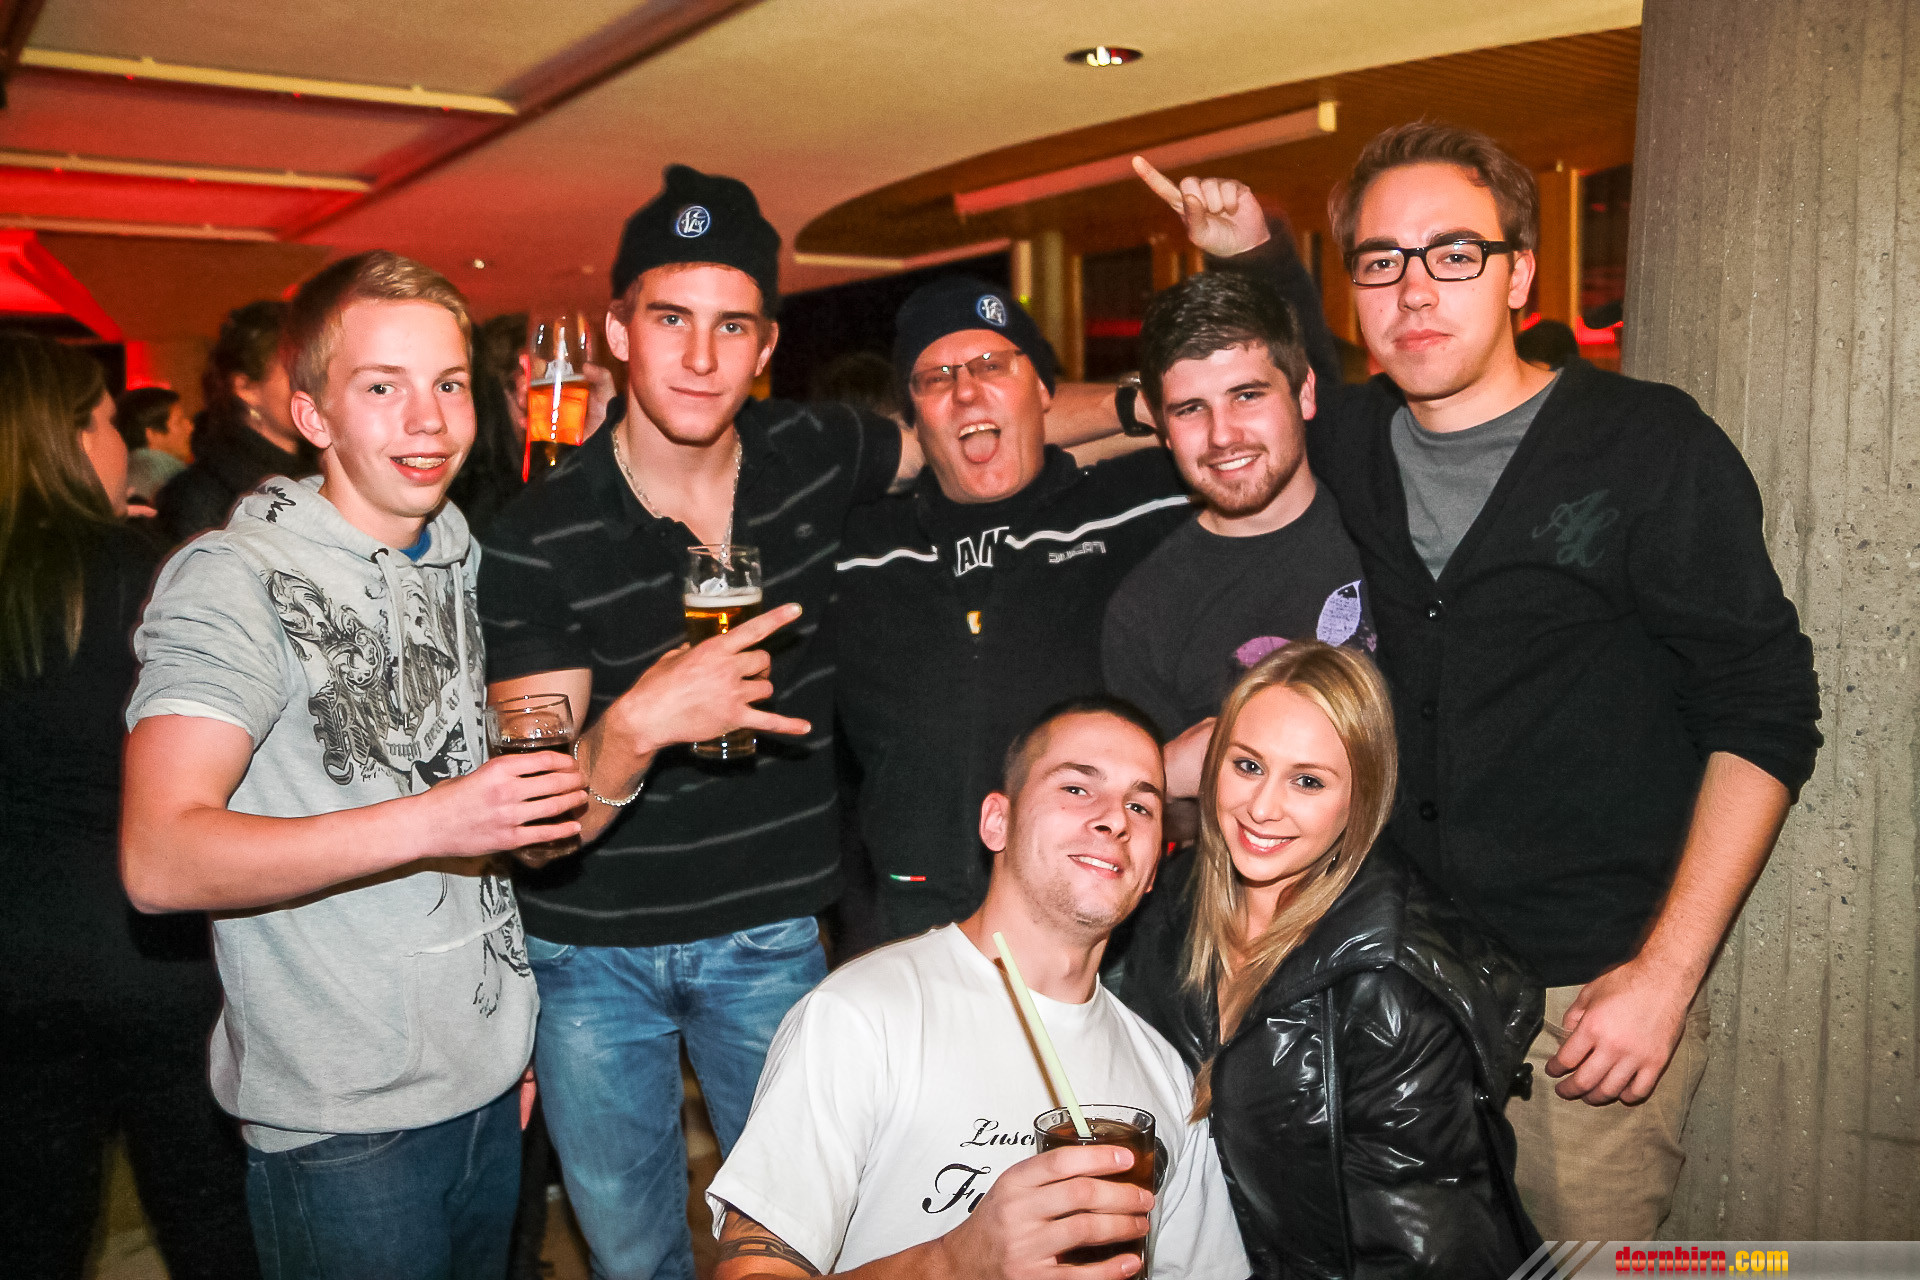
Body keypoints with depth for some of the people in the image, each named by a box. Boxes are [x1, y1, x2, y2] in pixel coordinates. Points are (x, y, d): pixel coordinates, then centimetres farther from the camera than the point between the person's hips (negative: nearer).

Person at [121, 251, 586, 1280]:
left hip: (491, 1079, 6)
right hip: (342, 1122, -6)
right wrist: (424, 822, -34)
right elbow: (160, 861, -25)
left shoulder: (467, 559, 9)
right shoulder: (235, 580, -14)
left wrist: (525, 1027, 14)